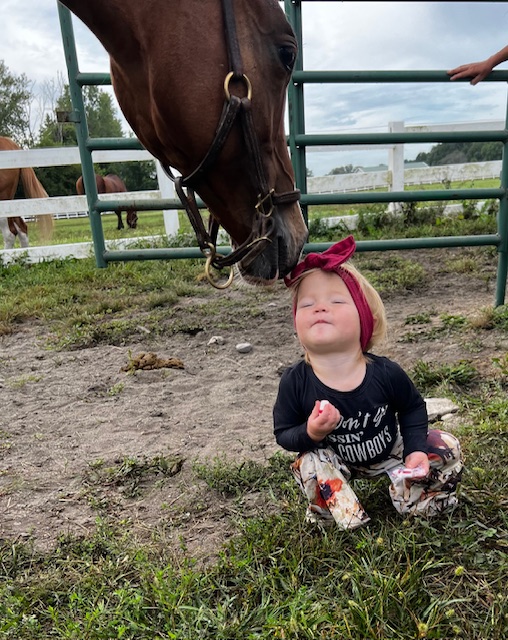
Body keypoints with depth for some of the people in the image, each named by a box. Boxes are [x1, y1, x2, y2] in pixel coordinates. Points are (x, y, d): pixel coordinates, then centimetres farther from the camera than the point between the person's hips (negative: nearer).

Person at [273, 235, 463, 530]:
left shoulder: (386, 373, -28)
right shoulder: (295, 382, -29)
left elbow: (413, 407, -6)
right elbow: (283, 434, -17)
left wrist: (415, 449, -17)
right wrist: (309, 434, -37)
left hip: (392, 450, 2)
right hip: (338, 459, -1)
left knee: (448, 448, -7)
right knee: (309, 465, -27)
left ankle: (408, 495, 17)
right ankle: (341, 510, 1)